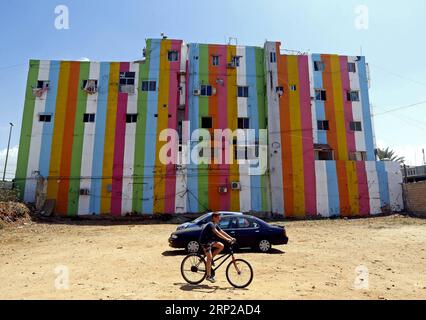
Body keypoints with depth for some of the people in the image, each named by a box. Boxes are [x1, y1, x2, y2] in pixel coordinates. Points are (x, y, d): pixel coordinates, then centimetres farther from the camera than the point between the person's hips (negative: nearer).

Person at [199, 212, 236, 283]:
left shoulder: (216, 225, 9)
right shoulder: (211, 224, -21)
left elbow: (222, 232, 6)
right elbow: (217, 233, -32)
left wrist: (231, 238, -4)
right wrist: (227, 239, -36)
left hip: (210, 241, 9)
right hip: (204, 242, -9)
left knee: (221, 246, -4)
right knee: (209, 258, -11)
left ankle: (211, 258, 7)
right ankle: (208, 276, -1)